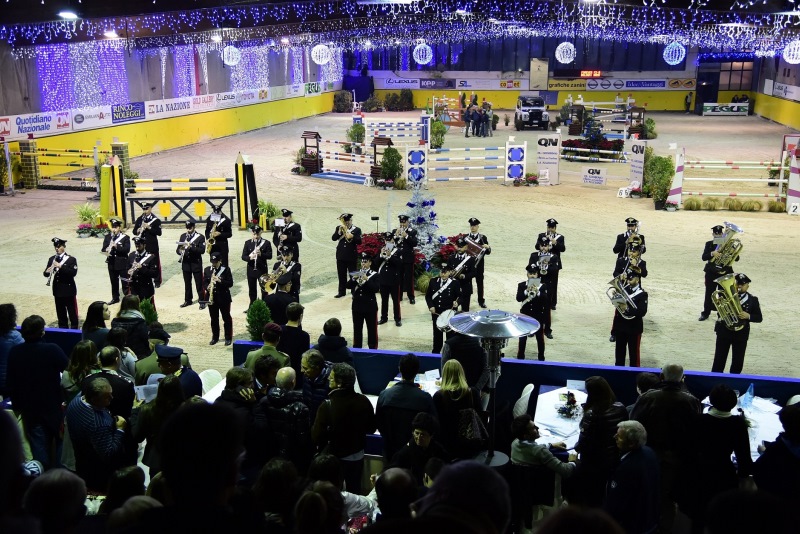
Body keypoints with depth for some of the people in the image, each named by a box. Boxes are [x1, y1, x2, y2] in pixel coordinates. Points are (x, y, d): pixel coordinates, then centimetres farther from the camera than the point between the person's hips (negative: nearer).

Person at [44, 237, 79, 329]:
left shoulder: (71, 259, -8)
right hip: (57, 291, 4)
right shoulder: (52, 259, 7)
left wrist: (60, 266, -29)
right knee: (61, 314, 12)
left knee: (72, 313, 3)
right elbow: (46, 273, 8)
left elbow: (73, 272, -21)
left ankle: (74, 330, 12)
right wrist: (47, 272, -16)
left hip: (69, 290, -4)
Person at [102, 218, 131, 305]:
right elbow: (103, 248, 1)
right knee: (114, 282, 14)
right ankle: (115, 298, 26)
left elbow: (127, 249, -16)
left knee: (125, 282, 1)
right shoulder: (107, 237, 6)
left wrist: (116, 246, -28)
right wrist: (106, 251, -22)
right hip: (112, 263, 4)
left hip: (122, 263, -4)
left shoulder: (125, 237, -6)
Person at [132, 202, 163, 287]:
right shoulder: (139, 219, 8)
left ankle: (157, 281, 10)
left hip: (152, 245, -4)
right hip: (141, 245, 4)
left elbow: (159, 232, -12)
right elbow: (134, 231, 10)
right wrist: (138, 231, -13)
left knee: (155, 263, 2)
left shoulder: (155, 219, -6)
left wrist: (149, 227, -23)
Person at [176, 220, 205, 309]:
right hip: (185, 263, 4)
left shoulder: (200, 237, -6)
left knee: (199, 284, -1)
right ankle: (188, 300, 24)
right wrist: (180, 251, -15)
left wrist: (191, 247, -26)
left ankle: (202, 301, 5)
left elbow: (202, 250, -16)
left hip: (196, 263, -4)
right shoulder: (183, 236, 8)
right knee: (187, 283, 12)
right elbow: (178, 249, 9)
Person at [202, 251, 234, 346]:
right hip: (211, 298, 3)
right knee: (214, 318, 10)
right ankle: (215, 337, 22)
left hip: (224, 297, -3)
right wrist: (207, 287, -16)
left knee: (226, 318, 3)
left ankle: (228, 337, 12)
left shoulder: (226, 269, -5)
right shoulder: (207, 270, 6)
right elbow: (204, 282, 6)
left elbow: (230, 283, -9)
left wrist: (220, 281, -23)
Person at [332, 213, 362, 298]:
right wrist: (339, 232, -19)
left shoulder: (357, 229, -2)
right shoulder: (339, 228, 6)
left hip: (351, 256, -3)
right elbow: (333, 238, -3)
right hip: (341, 255, 3)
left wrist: (352, 237, -26)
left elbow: (359, 241, -11)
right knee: (341, 275, 9)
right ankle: (341, 292, 17)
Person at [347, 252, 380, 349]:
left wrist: (367, 279, -26)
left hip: (370, 306, -4)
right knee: (357, 329, 10)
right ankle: (356, 348, 19)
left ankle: (373, 348, 11)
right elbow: (348, 286, -2)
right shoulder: (355, 273, 7)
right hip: (357, 305, 4)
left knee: (372, 329, 3)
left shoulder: (374, 275, -5)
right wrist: (353, 278, -19)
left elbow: (376, 289, -18)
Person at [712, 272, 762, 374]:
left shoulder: (753, 299, 1)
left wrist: (748, 316, -19)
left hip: (741, 334, 1)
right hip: (724, 331, -1)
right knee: (719, 359, 5)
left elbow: (759, 318, 1)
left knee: (738, 362, 7)